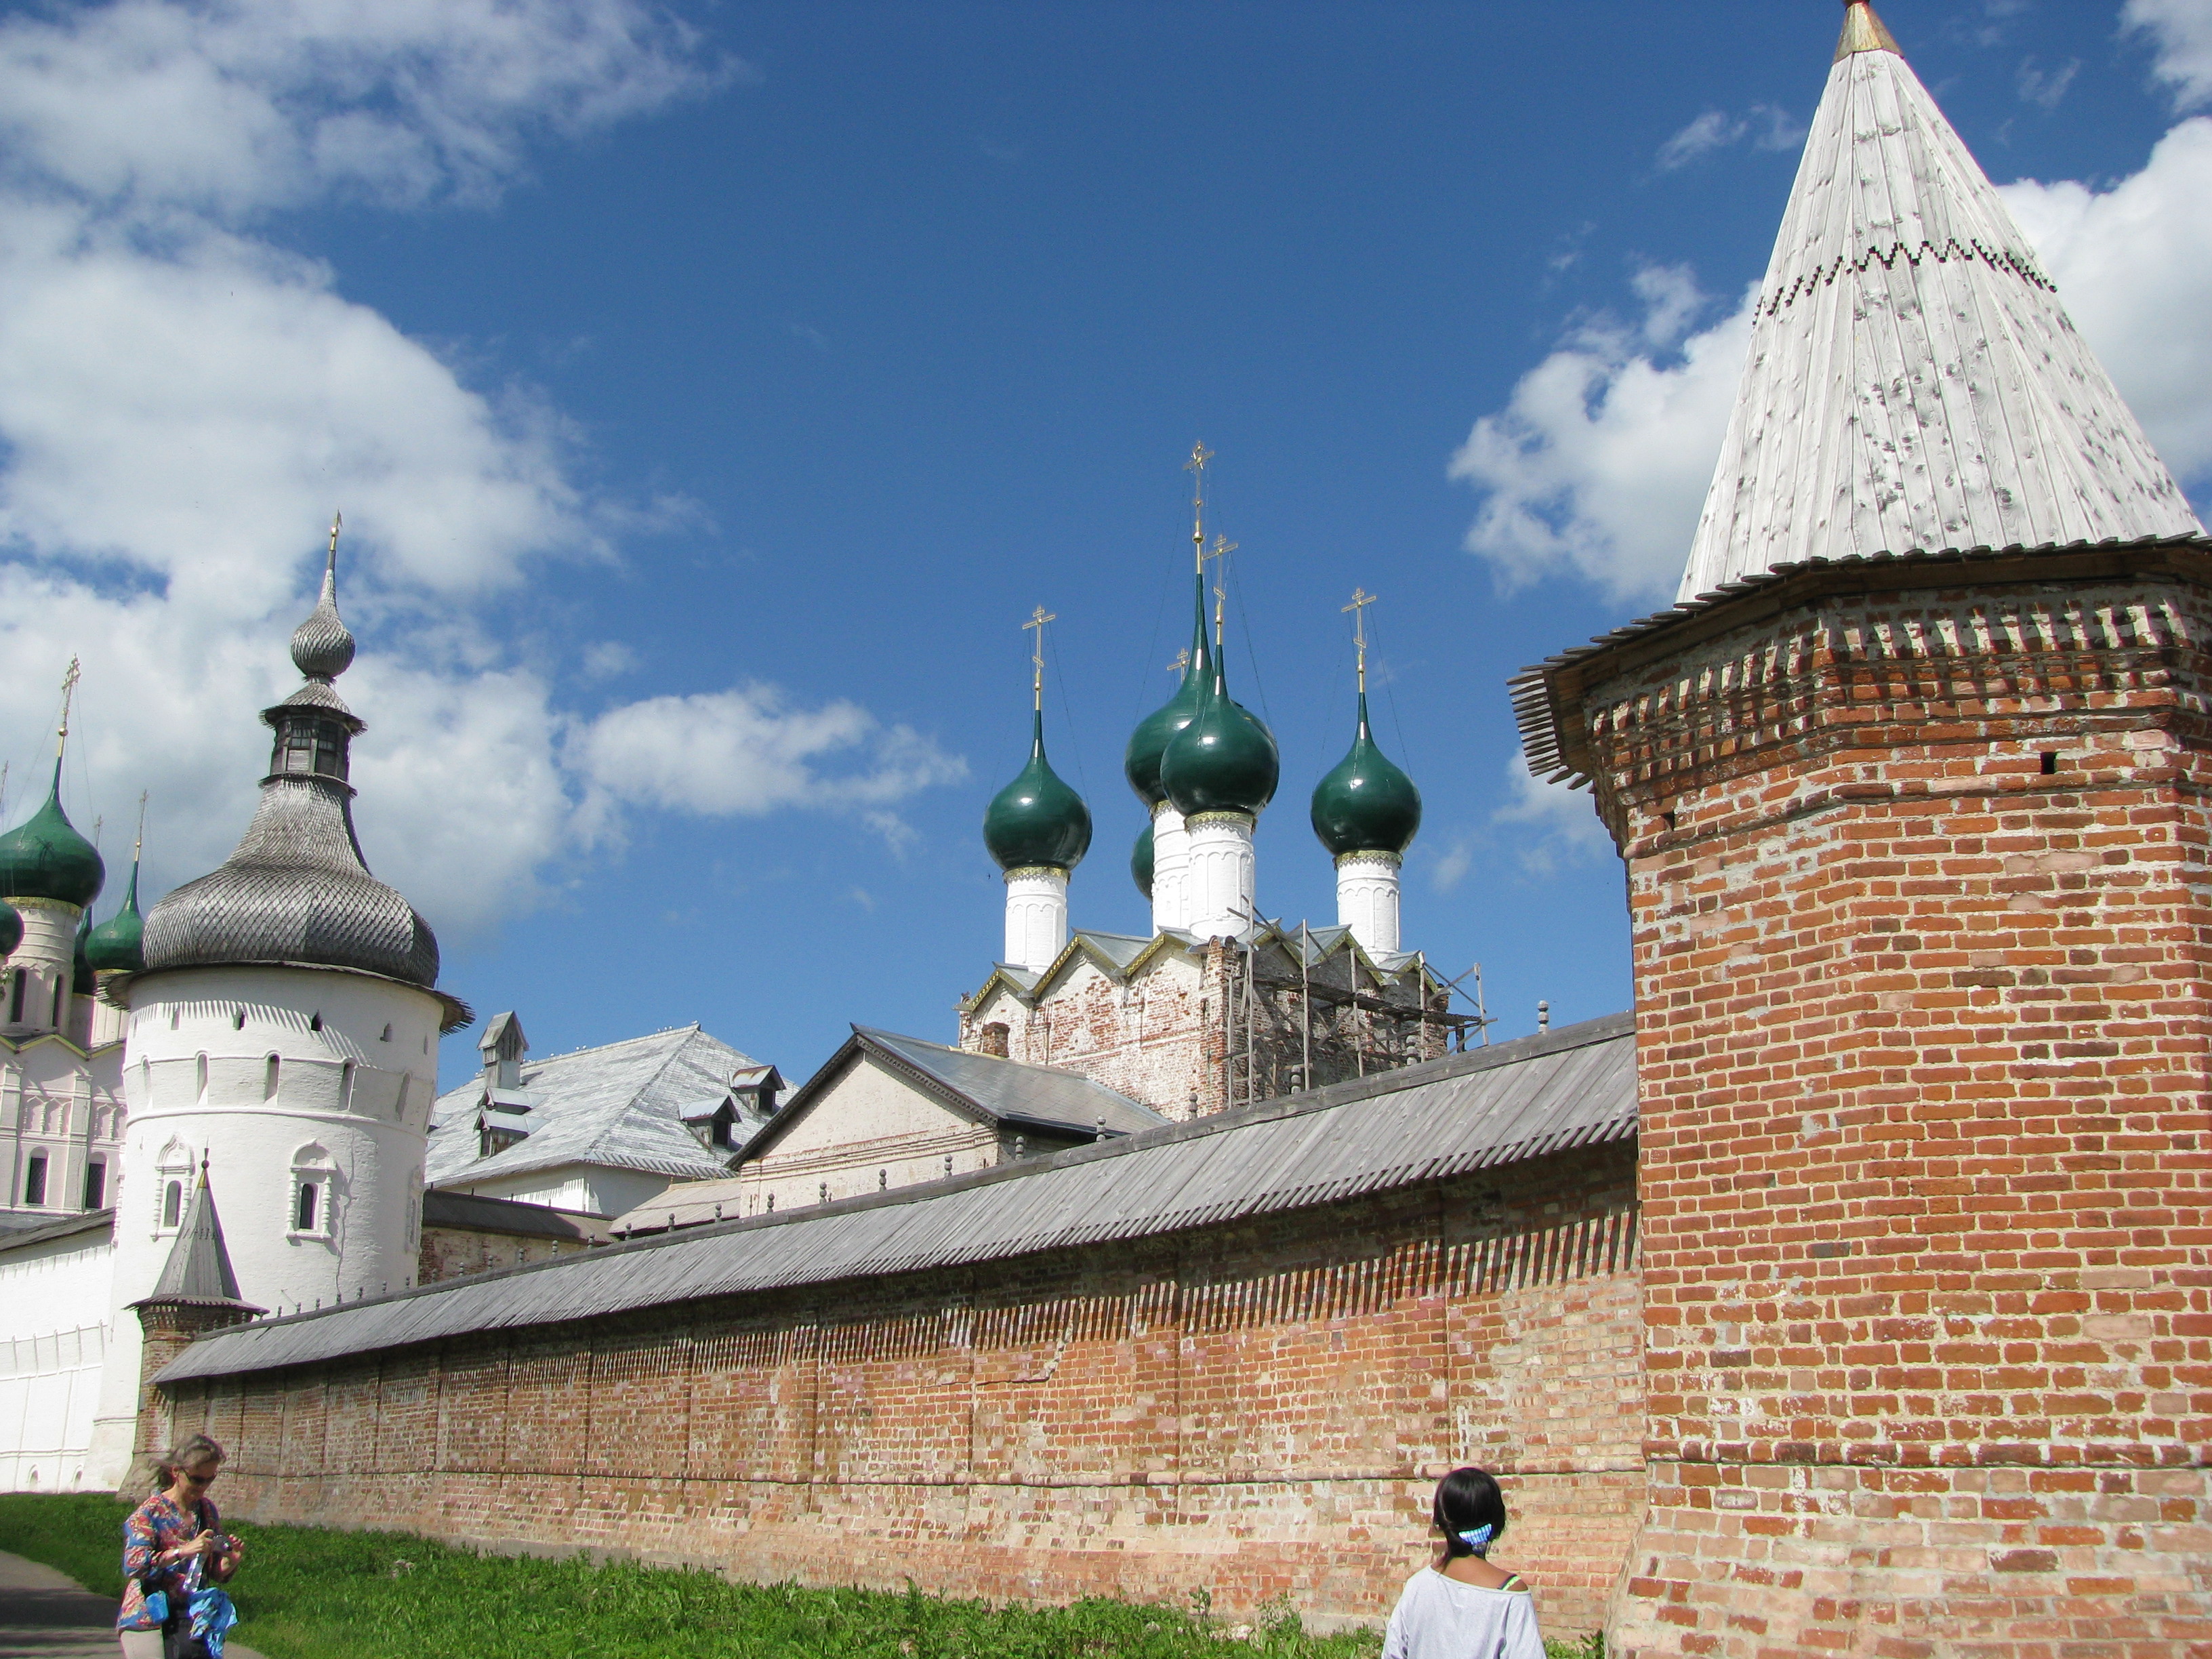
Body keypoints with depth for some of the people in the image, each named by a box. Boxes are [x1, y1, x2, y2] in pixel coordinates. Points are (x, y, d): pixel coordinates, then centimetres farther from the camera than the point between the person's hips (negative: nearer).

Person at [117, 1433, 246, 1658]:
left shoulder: (207, 1510, 8)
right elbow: (132, 1564, -22)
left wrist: (231, 1560, -9)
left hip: (194, 1621, 5)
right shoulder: (149, 1513, -7)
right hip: (150, 1621, -5)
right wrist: (184, 1551, -32)